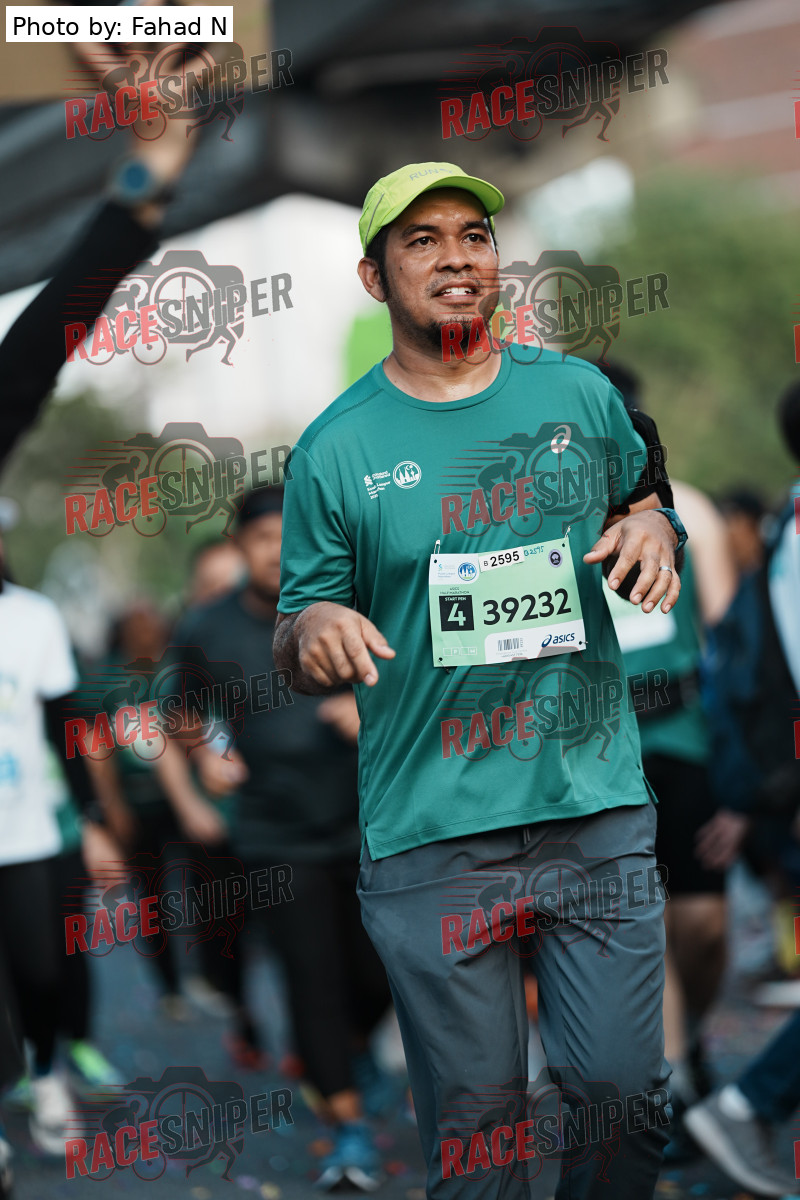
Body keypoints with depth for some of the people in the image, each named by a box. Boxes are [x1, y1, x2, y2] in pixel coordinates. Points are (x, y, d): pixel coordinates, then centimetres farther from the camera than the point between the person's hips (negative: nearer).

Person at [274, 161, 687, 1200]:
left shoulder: (580, 394, 6)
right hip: (430, 833, -2)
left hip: (599, 807, 2)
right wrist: (311, 631, -20)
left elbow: (640, 495, 23)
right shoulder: (335, 450, 0)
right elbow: (298, 662, 4)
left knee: (623, 1086, 4)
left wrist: (652, 528, 0)